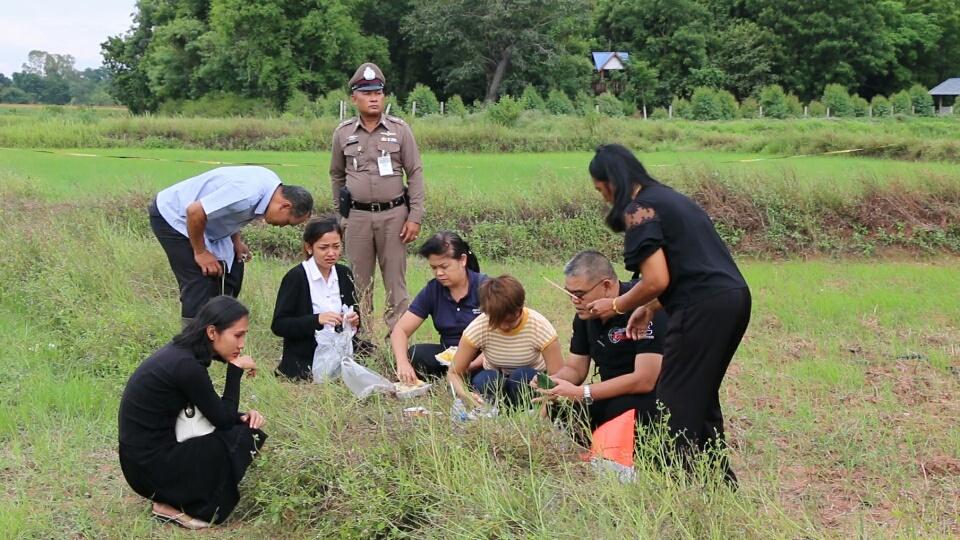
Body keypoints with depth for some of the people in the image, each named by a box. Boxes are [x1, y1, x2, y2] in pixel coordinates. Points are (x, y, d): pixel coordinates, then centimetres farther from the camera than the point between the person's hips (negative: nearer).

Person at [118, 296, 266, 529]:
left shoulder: (182, 351, 5)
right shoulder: (185, 365, -24)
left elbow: (217, 412, 14)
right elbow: (222, 419, -14)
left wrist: (243, 415, -2)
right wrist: (236, 370, -9)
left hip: (151, 451, 9)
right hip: (150, 465, -9)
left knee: (243, 424, 10)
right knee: (245, 437, -11)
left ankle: (174, 497, 10)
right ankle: (177, 506, -1)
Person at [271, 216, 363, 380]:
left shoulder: (345, 274, 8)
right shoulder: (295, 277, -8)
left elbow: (355, 313, 17)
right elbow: (278, 326, -12)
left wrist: (355, 320, -8)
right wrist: (317, 320, -25)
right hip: (305, 359, -5)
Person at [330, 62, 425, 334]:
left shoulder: (399, 129, 0)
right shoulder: (343, 133, 5)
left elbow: (415, 173, 1)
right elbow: (337, 175, 16)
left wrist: (415, 217, -5)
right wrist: (340, 214, 17)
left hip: (393, 214, -1)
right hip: (357, 216, 2)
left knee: (395, 281, 1)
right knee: (359, 282, 7)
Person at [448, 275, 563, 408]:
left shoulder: (539, 326, -24)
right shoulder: (479, 327, -22)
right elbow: (453, 373, -18)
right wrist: (464, 395, -41)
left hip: (529, 383, -1)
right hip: (492, 383, 1)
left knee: (522, 376, -33)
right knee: (484, 380, -32)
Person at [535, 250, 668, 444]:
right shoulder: (585, 315, 2)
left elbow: (644, 380, -27)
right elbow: (574, 368, 9)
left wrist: (579, 392, -27)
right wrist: (552, 381, -15)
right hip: (614, 396, 7)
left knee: (620, 409, -35)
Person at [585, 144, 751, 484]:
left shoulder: (638, 210, -7)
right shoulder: (669, 198, 21)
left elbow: (657, 280, -14)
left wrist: (616, 306, 1)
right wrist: (648, 309, 21)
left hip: (704, 308, -10)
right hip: (734, 296, 10)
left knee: (675, 402, 0)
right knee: (702, 397, 19)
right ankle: (720, 479, 26)